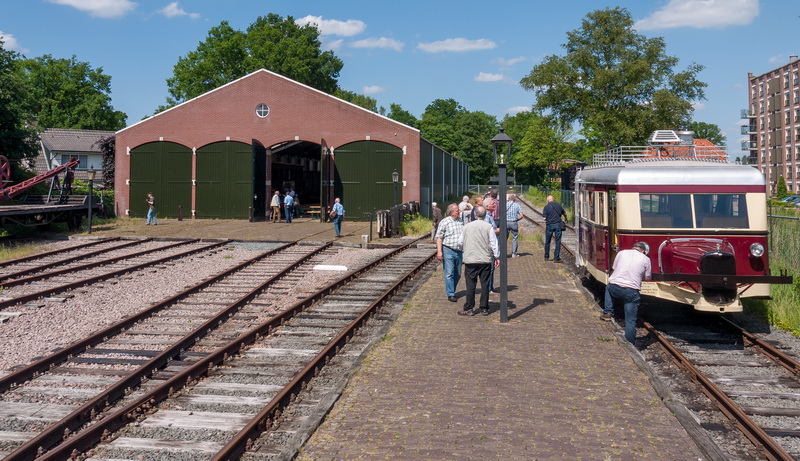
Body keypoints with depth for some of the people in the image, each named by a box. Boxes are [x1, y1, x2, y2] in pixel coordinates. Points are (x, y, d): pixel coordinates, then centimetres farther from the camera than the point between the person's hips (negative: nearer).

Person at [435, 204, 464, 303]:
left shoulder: (461, 223, 14)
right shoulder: (445, 222, -5)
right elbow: (439, 238, -7)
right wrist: (439, 251, -15)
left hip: (459, 251, 6)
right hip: (448, 251, -6)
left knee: (457, 274, 10)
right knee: (449, 273, -5)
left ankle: (451, 290, 25)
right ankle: (450, 294, -1)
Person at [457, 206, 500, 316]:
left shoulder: (466, 227, 0)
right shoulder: (488, 227, -5)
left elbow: (460, 243, 9)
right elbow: (494, 244, -4)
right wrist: (497, 257, 6)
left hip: (470, 260, 0)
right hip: (485, 260, 0)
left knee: (471, 285, 5)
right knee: (485, 284, 7)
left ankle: (469, 308, 7)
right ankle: (484, 309, 11)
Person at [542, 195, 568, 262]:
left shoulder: (546, 207, -3)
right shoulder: (558, 205, 6)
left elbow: (545, 218, -8)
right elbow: (564, 214, 20)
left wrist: (545, 226, 10)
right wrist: (566, 219, 41)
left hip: (549, 225, -1)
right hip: (558, 225, 1)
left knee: (547, 242, 13)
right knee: (558, 242, 3)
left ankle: (546, 257, 22)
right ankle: (556, 258, -1)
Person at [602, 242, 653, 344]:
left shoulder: (621, 253, 12)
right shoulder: (646, 259, 8)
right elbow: (647, 278, 15)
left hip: (614, 286, 2)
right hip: (631, 291, -2)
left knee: (608, 288, 39)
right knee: (630, 321, 9)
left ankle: (607, 313, 31)